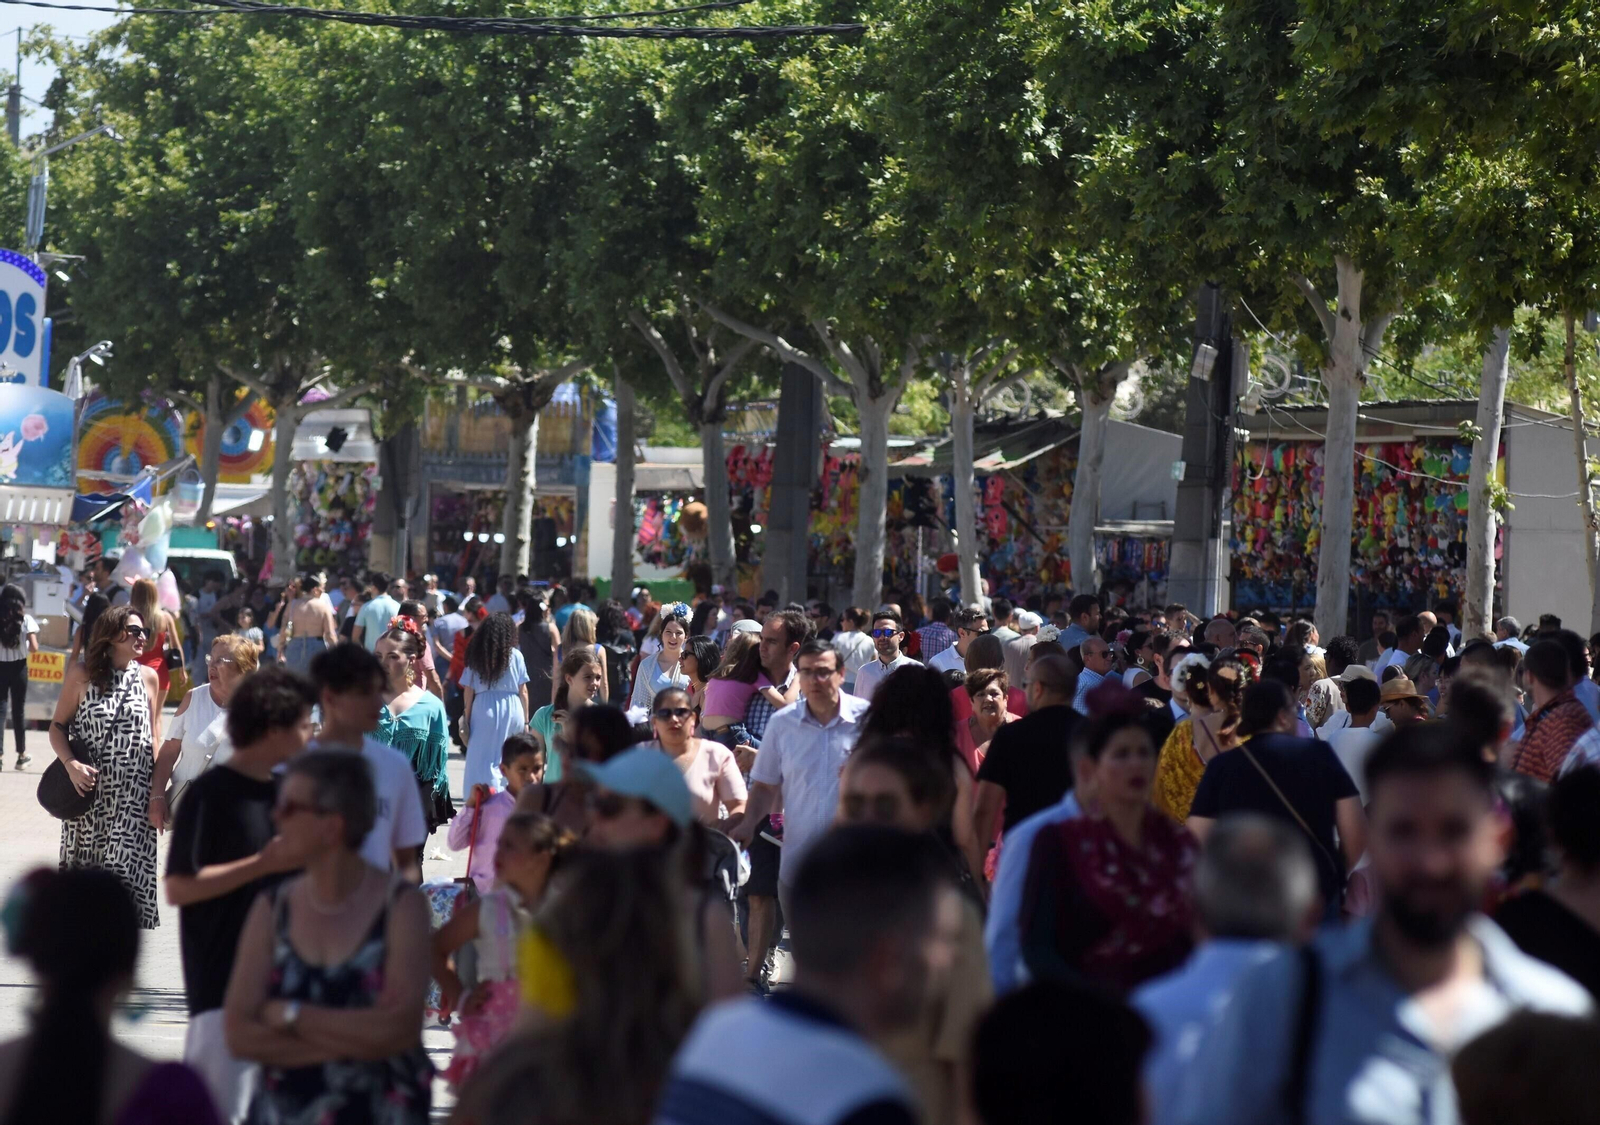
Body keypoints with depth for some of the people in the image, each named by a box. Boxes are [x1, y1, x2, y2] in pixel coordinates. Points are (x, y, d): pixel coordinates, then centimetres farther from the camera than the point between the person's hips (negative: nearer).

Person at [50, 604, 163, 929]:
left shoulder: (147, 677, 4)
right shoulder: (82, 675, -2)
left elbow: (155, 736, 10)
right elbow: (58, 725, 2)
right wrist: (71, 764, -16)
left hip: (132, 794, 1)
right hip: (89, 789, -1)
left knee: (125, 867, -6)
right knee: (84, 864, 7)